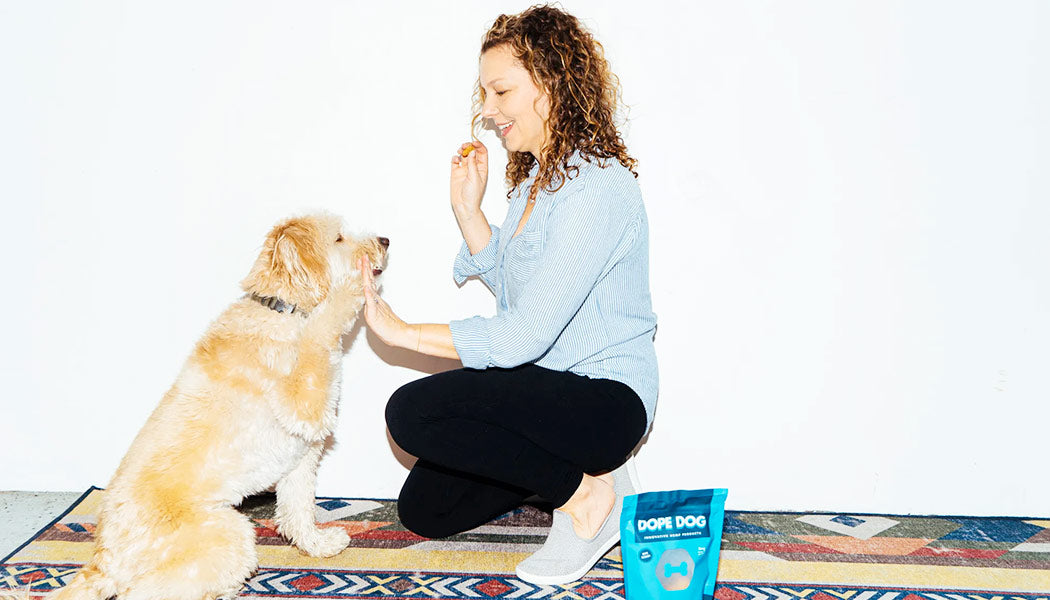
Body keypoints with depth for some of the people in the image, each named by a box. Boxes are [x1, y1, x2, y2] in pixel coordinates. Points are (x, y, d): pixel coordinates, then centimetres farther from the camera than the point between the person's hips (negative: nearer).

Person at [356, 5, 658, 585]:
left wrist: (400, 331, -16)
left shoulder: (597, 188, -23)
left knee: (413, 411, -25)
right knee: (423, 510, 9)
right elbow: (507, 282, 19)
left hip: (606, 400, -9)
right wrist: (467, 209, 3)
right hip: (544, 384, 10)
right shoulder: (538, 175, 8)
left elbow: (523, 336, -25)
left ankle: (589, 489, -10)